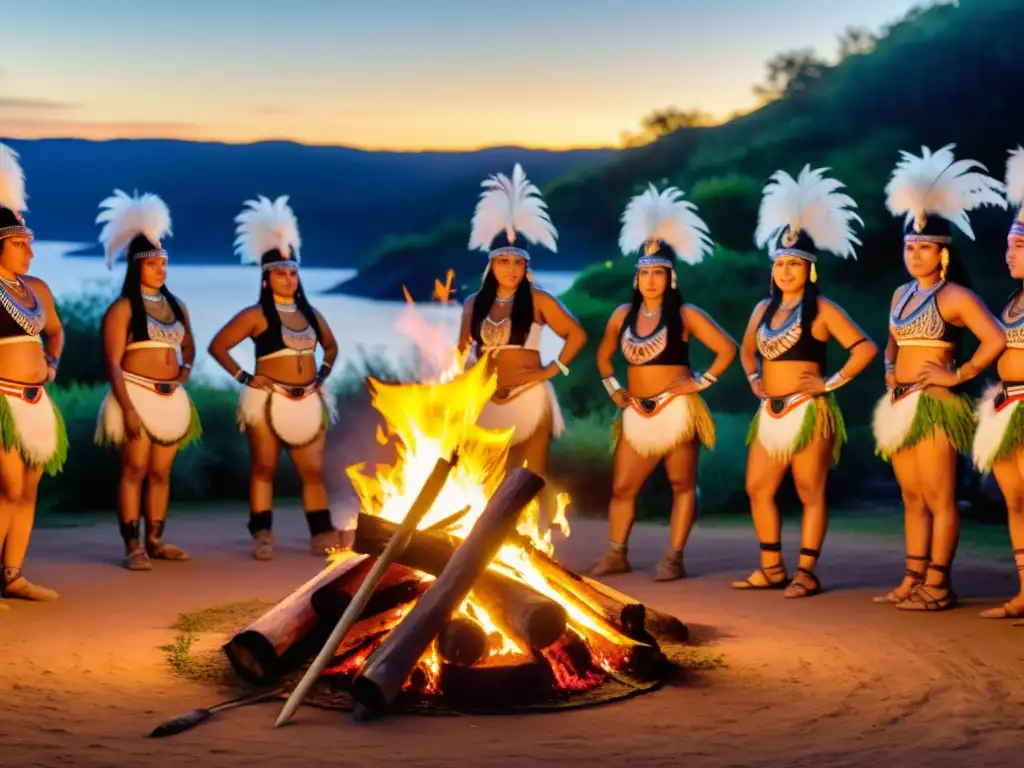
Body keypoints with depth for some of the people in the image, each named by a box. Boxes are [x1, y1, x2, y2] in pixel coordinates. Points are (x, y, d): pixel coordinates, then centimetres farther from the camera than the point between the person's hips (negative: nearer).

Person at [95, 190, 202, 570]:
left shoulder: (176, 305, 13)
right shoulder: (122, 308, -8)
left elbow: (188, 348, 26)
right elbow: (112, 362, -13)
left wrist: (183, 376, 6)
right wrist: (128, 409, -20)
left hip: (172, 400, 6)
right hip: (137, 397, -6)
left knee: (161, 472, 9)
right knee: (134, 470, -7)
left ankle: (155, 541, 16)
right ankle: (132, 547, -5)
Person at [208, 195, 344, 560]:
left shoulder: (309, 313, 11)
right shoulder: (256, 315, -6)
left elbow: (331, 346, 27)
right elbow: (218, 346, -8)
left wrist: (323, 375, 12)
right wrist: (244, 378, -12)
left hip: (308, 402, 5)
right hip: (268, 401, -5)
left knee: (313, 472, 5)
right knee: (264, 468, 1)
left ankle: (322, 534, 9)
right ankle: (263, 536, 5)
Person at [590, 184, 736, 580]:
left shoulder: (685, 314, -7)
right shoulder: (623, 315, 7)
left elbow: (727, 348, -9)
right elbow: (604, 354, 22)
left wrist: (702, 383, -10)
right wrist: (613, 388, 11)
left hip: (676, 410, -5)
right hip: (636, 413, 5)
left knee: (682, 485, 1)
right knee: (622, 487, 6)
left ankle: (674, 559, 4)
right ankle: (616, 555, 15)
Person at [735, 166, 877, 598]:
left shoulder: (822, 310, -7)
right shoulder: (764, 309, 13)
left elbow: (866, 348, -13)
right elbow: (747, 350, 30)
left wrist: (832, 383, -13)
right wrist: (754, 379, 14)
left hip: (808, 413, -7)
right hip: (770, 413, 7)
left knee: (810, 494, -1)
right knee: (757, 489, 8)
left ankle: (806, 574, 3)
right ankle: (772, 569, 18)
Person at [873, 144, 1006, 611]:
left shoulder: (954, 296, -8)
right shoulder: (902, 295, 15)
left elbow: (995, 340, -18)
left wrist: (958, 375, -14)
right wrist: (890, 371, 13)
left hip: (935, 405, -8)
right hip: (900, 405, 8)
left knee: (939, 498, -5)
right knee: (912, 498, 11)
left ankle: (937, 585, -2)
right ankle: (913, 580, 16)